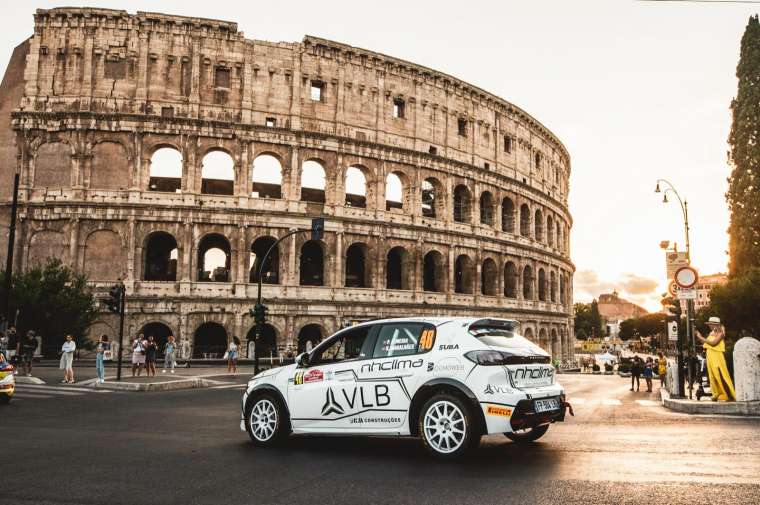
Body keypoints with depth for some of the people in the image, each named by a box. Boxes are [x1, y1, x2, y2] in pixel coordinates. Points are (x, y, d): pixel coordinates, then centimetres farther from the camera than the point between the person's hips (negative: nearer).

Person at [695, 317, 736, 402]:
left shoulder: (720, 333, -8)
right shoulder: (711, 333, 14)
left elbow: (713, 343, -20)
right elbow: (706, 343, 14)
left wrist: (702, 338, -14)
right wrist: (699, 336, 7)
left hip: (717, 356, -8)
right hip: (710, 357, 8)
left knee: (720, 376, -9)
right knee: (712, 376, 8)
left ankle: (727, 395, -6)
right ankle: (717, 395, 14)